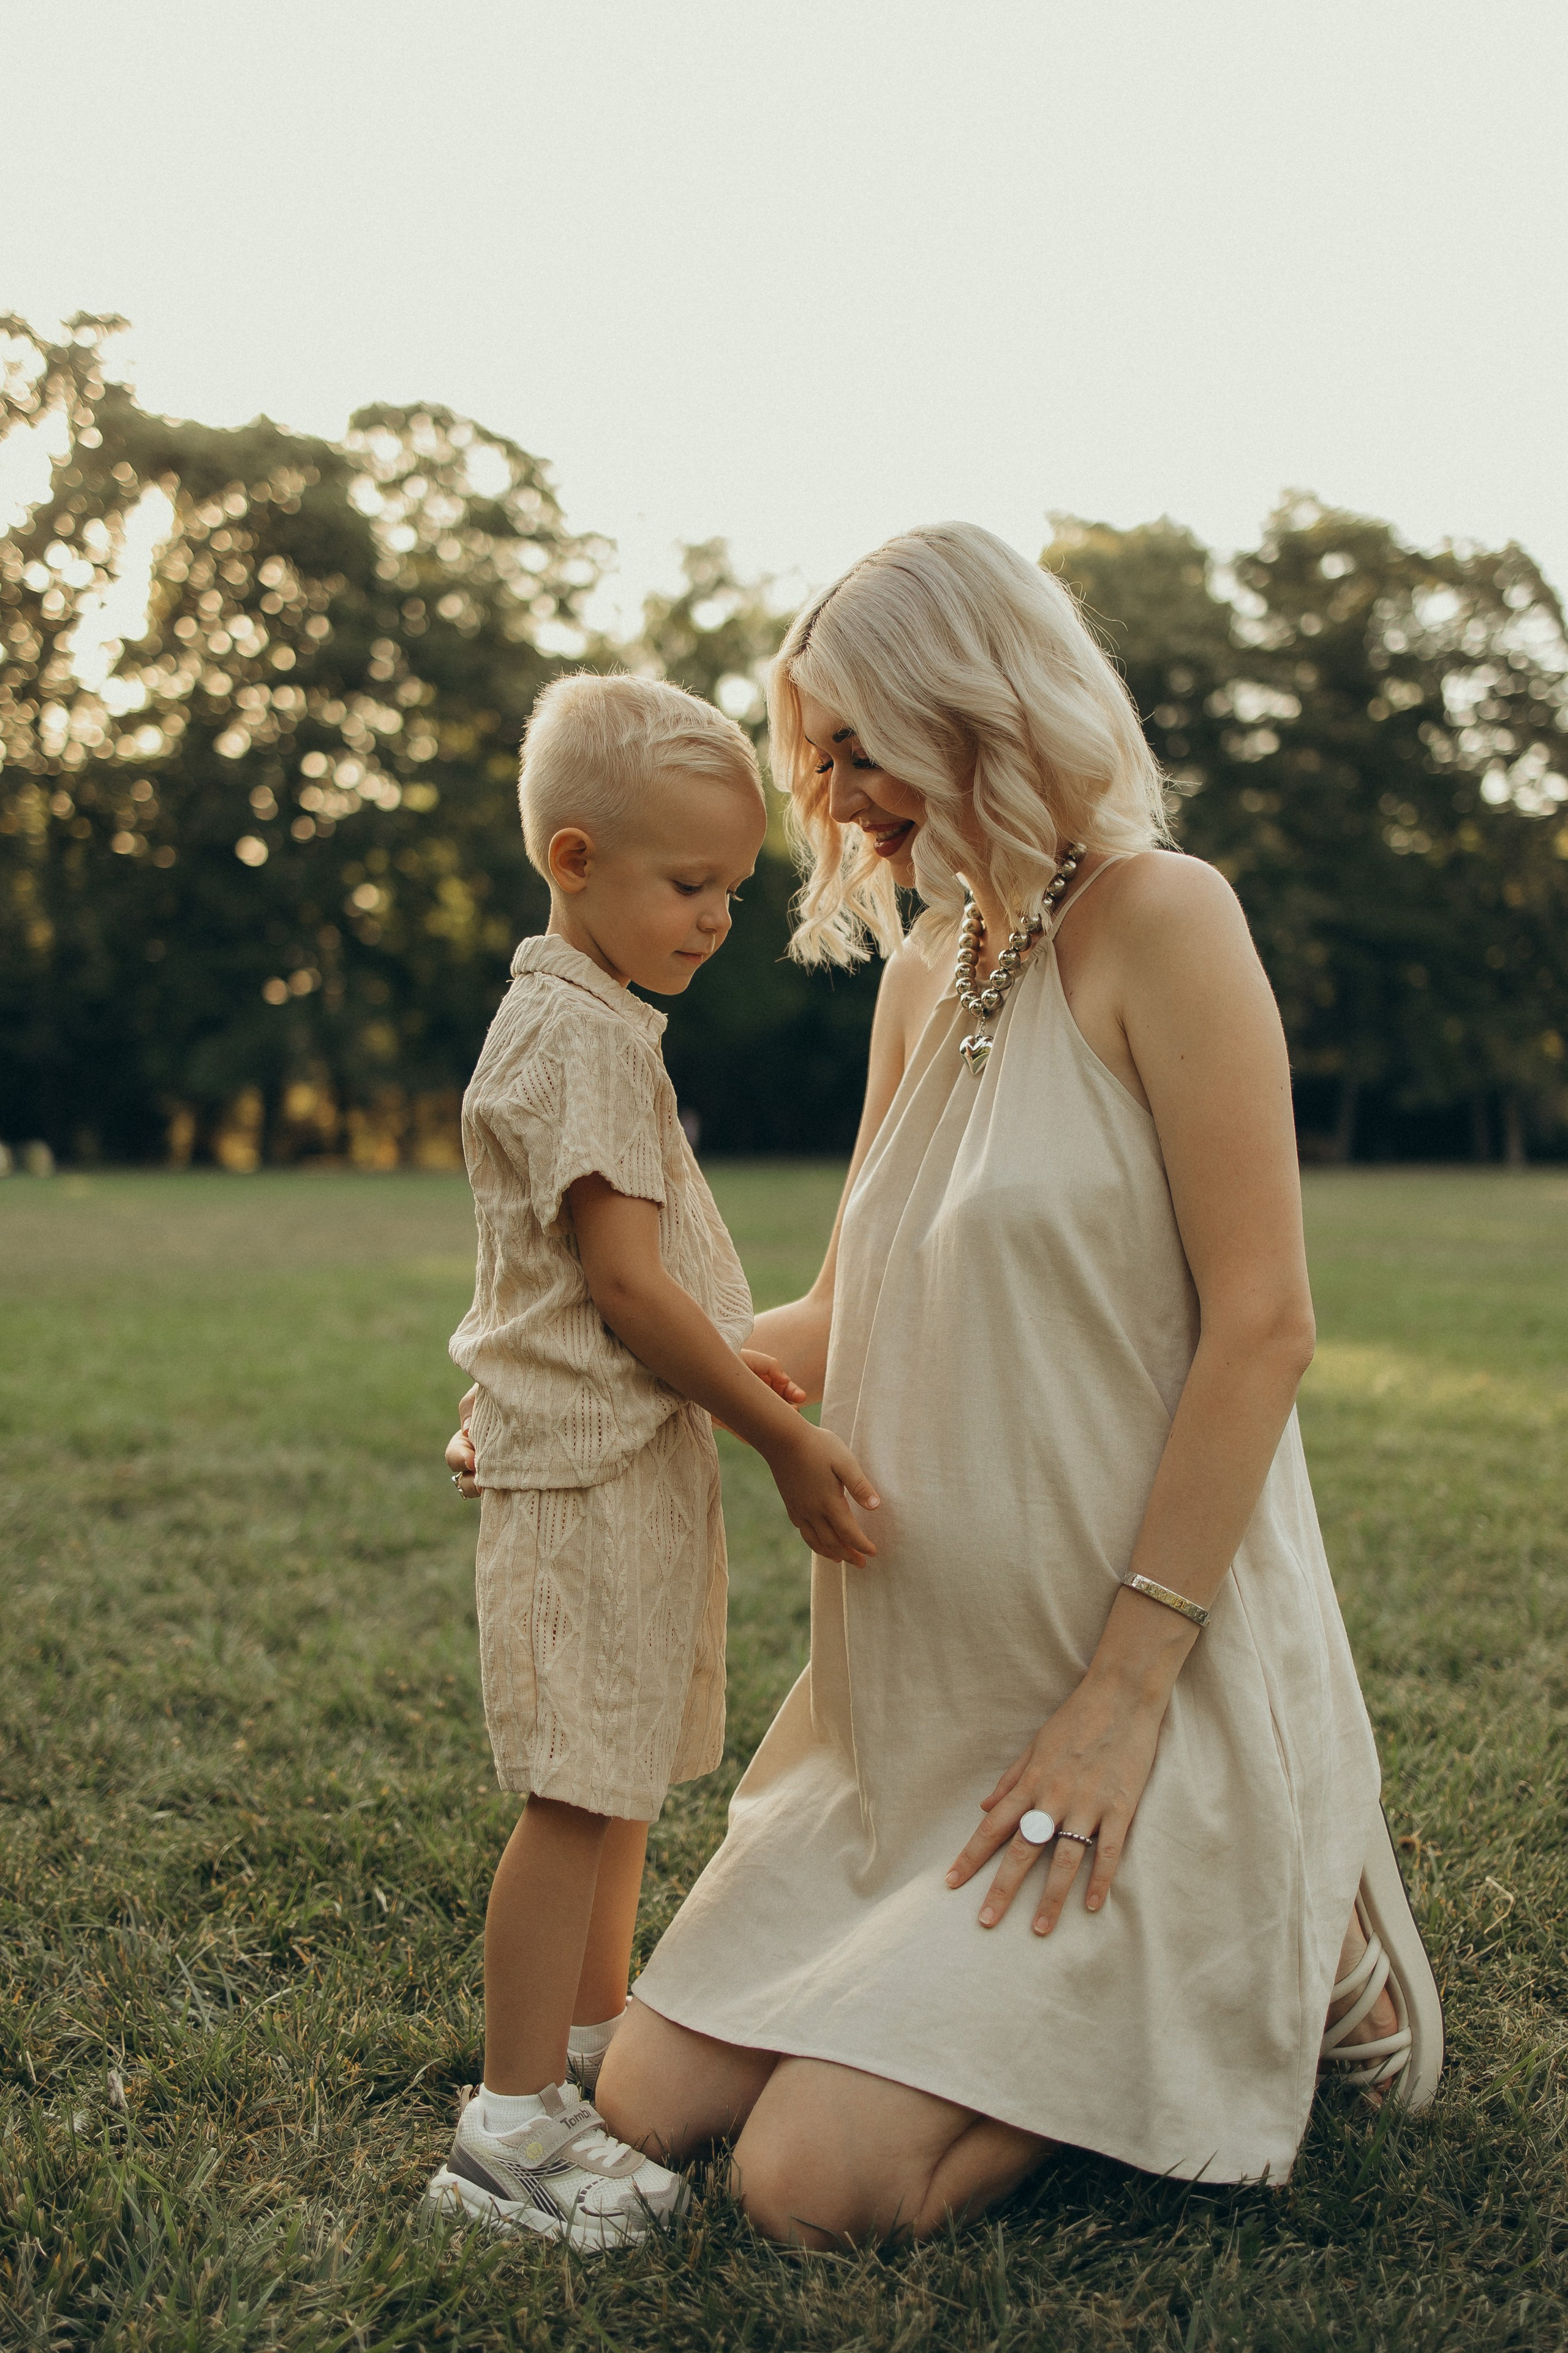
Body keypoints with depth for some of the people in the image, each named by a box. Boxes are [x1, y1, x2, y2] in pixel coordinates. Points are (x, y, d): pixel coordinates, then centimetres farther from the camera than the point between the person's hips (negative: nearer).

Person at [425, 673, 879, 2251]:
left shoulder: (594, 1022, 17)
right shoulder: (578, 1032, -16)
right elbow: (625, 1285, -20)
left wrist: (734, 1363, 16)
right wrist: (785, 1439, -15)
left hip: (637, 1455, 11)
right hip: (589, 1466, -11)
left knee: (623, 1780, 19)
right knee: (584, 1794, -6)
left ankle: (593, 2043, 34)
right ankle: (514, 2128, 4)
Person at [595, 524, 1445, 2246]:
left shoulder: (1160, 923, -12)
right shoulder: (921, 977, 10)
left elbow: (1260, 1328, -17)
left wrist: (1124, 1689, -19)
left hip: (1135, 1690, -8)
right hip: (922, 1693, 8)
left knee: (818, 2179, -13)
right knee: (652, 2106, 7)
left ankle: (1277, 1961, 7)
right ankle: (1114, 1970, 21)